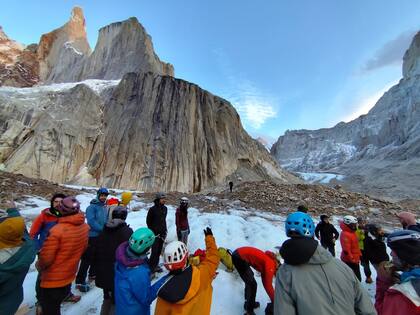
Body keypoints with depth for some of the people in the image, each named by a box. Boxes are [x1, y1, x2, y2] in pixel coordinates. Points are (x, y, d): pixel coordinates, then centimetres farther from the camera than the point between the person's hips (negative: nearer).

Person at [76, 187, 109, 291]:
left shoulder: (105, 207, 7)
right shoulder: (92, 207, -15)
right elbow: (91, 221, -22)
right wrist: (103, 229, -20)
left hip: (101, 236, 8)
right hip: (92, 236, -8)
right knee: (87, 258, -4)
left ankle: (93, 274, 38)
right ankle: (80, 281, 7)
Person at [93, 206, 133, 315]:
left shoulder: (104, 231, 2)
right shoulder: (127, 231, -17)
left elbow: (96, 252, 9)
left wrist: (98, 268, 20)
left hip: (104, 273, 6)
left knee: (107, 298, 25)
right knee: (116, 300, 9)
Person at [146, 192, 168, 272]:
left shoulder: (165, 208, 6)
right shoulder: (152, 209, -11)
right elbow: (148, 221, -4)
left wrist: (165, 230, 12)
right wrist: (153, 231, -3)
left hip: (162, 233, 6)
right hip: (155, 233, -6)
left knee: (159, 251, 13)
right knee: (155, 251, -4)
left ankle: (155, 265, 27)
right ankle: (151, 267, 10)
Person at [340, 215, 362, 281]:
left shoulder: (352, 232, 8)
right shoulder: (345, 234, -24)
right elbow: (346, 250, -25)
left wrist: (359, 255, 17)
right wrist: (352, 259, -20)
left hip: (355, 259, 10)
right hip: (349, 261, -10)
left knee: (358, 278, 22)